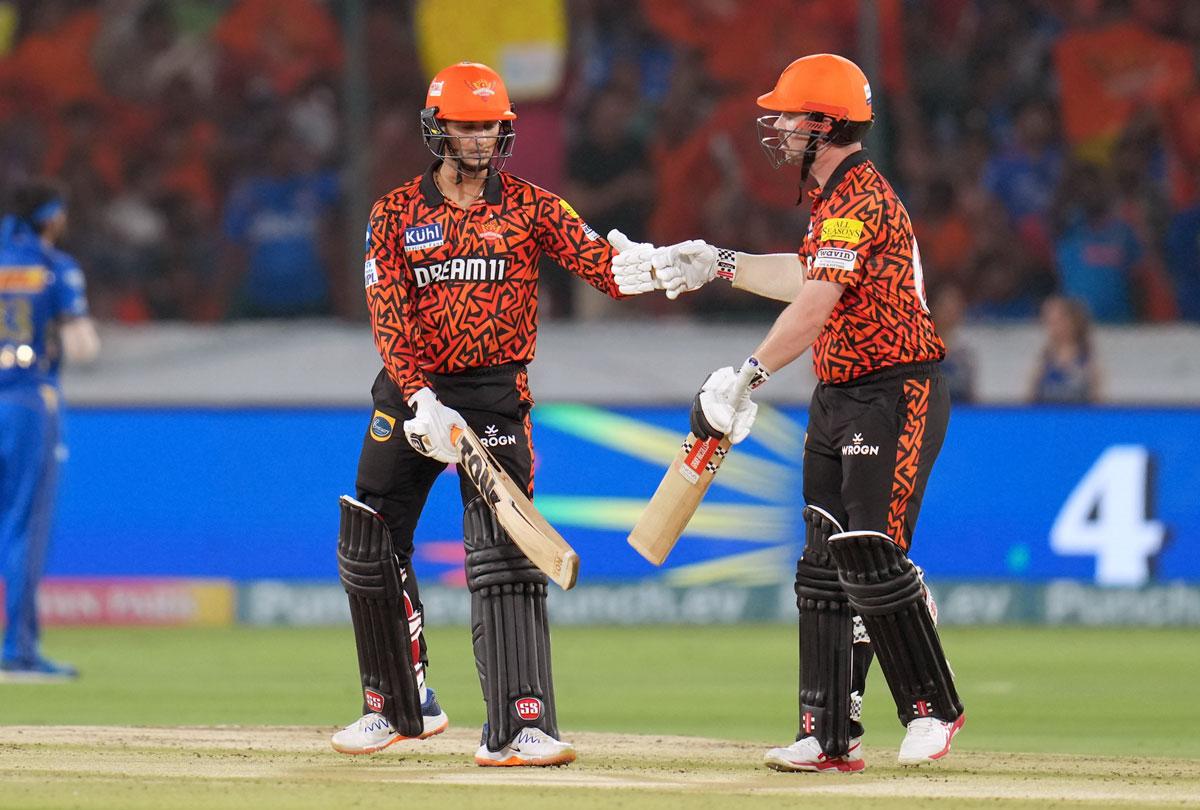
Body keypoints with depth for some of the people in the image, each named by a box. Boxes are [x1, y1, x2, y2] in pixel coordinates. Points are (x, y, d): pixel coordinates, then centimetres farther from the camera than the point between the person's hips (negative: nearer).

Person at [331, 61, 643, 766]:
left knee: (504, 559, -15)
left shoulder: (530, 207, 2)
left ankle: (518, 728, -19)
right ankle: (400, 706, 26)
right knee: (370, 553, 6)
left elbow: (598, 260, -11)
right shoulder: (397, 213, 4)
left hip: (494, 394, -2)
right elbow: (389, 315, -6)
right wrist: (420, 401, -20)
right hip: (411, 391, 2)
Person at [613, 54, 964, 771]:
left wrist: (750, 376, -32)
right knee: (825, 567, 7)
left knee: (871, 556, -14)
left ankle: (933, 709, -1)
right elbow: (806, 277, 30)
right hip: (839, 400, 11)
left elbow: (814, 306, -28)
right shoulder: (840, 198, 15)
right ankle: (831, 737, 9)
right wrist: (716, 265, 29)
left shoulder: (859, 200, -18)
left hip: (895, 396, -11)